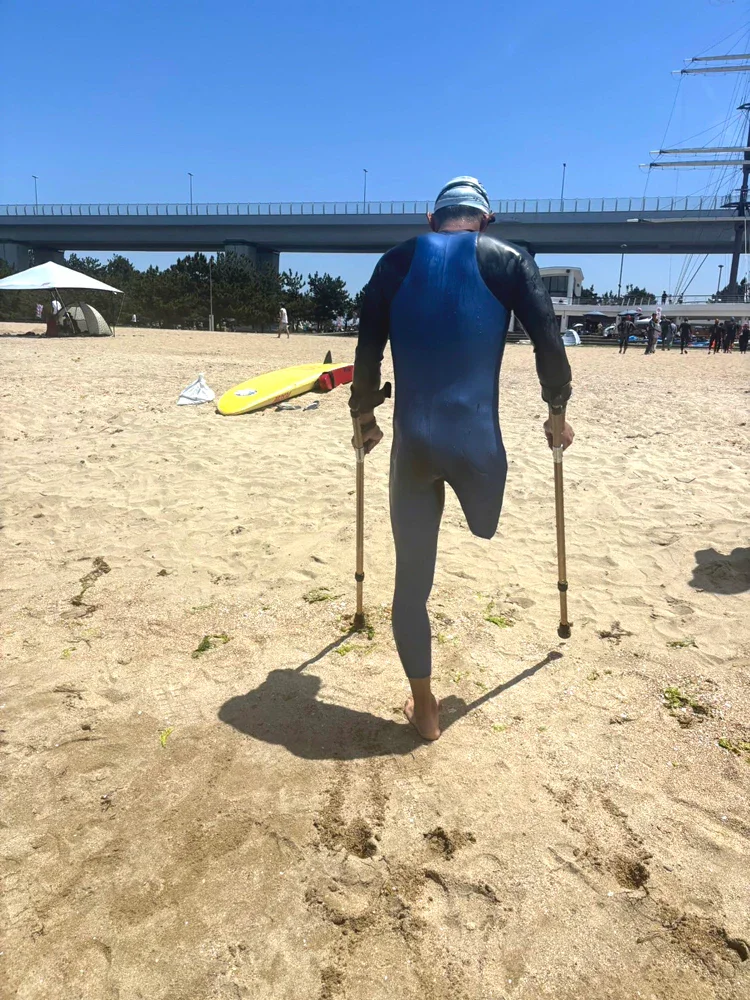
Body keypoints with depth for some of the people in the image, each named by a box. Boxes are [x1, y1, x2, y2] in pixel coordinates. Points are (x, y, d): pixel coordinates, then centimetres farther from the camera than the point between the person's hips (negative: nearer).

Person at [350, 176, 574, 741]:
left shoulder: (397, 262, 10)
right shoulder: (508, 260, 6)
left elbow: (368, 350, 9)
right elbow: (549, 341, 3)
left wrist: (365, 417, 21)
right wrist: (558, 412, 17)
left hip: (412, 442, 1)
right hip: (476, 439, -1)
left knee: (412, 580, 11)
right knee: (484, 528, 34)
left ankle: (423, 708, 23)